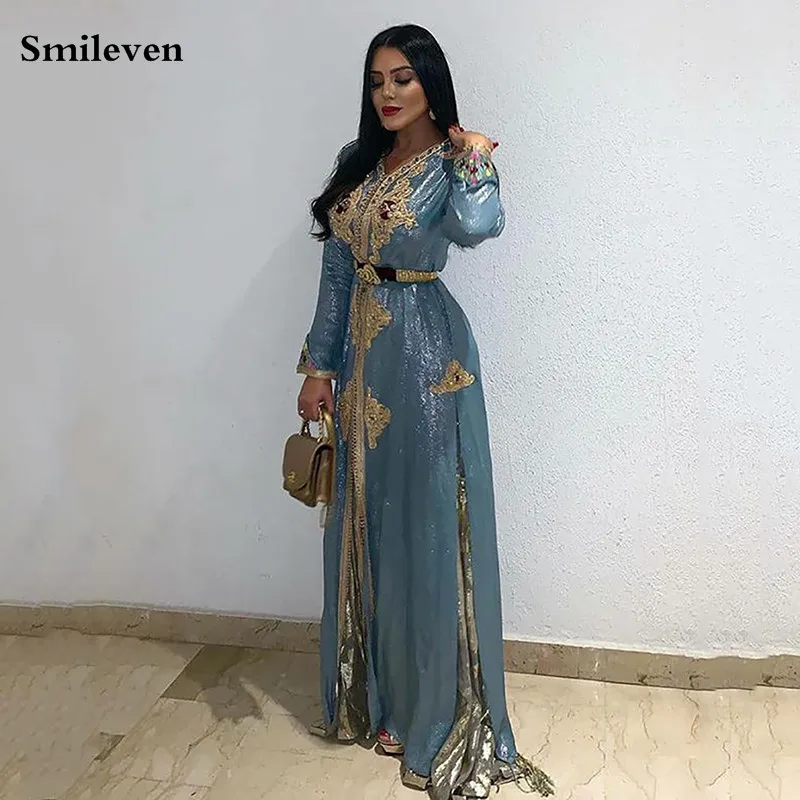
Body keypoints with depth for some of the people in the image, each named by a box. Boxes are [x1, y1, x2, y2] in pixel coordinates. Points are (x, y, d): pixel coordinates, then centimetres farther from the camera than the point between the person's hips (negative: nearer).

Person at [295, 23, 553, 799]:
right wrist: (318, 366, 7)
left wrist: (473, 155, -18)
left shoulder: (452, 162, -6)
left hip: (425, 354, -6)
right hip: (362, 355, 7)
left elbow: (476, 226, -32)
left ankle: (430, 709, 18)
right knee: (366, 522, 13)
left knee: (425, 524, 0)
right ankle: (375, 690, 31)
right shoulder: (356, 161, 12)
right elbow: (336, 270, 11)